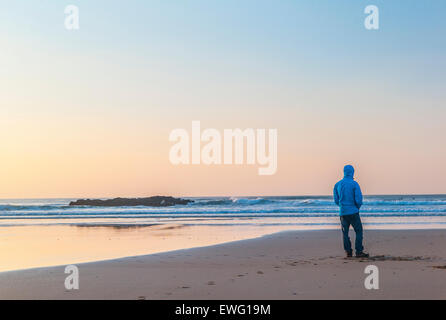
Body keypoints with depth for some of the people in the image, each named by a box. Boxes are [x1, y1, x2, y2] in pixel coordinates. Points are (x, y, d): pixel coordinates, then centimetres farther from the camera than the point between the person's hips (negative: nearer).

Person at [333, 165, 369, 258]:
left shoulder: (337, 185, 4)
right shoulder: (354, 184, -9)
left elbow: (336, 200, 8)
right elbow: (359, 199, -11)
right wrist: (357, 207, 8)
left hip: (343, 212, 4)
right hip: (353, 212, -4)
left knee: (345, 232, 10)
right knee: (358, 231, 3)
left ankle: (348, 252, 9)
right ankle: (359, 252, -2)